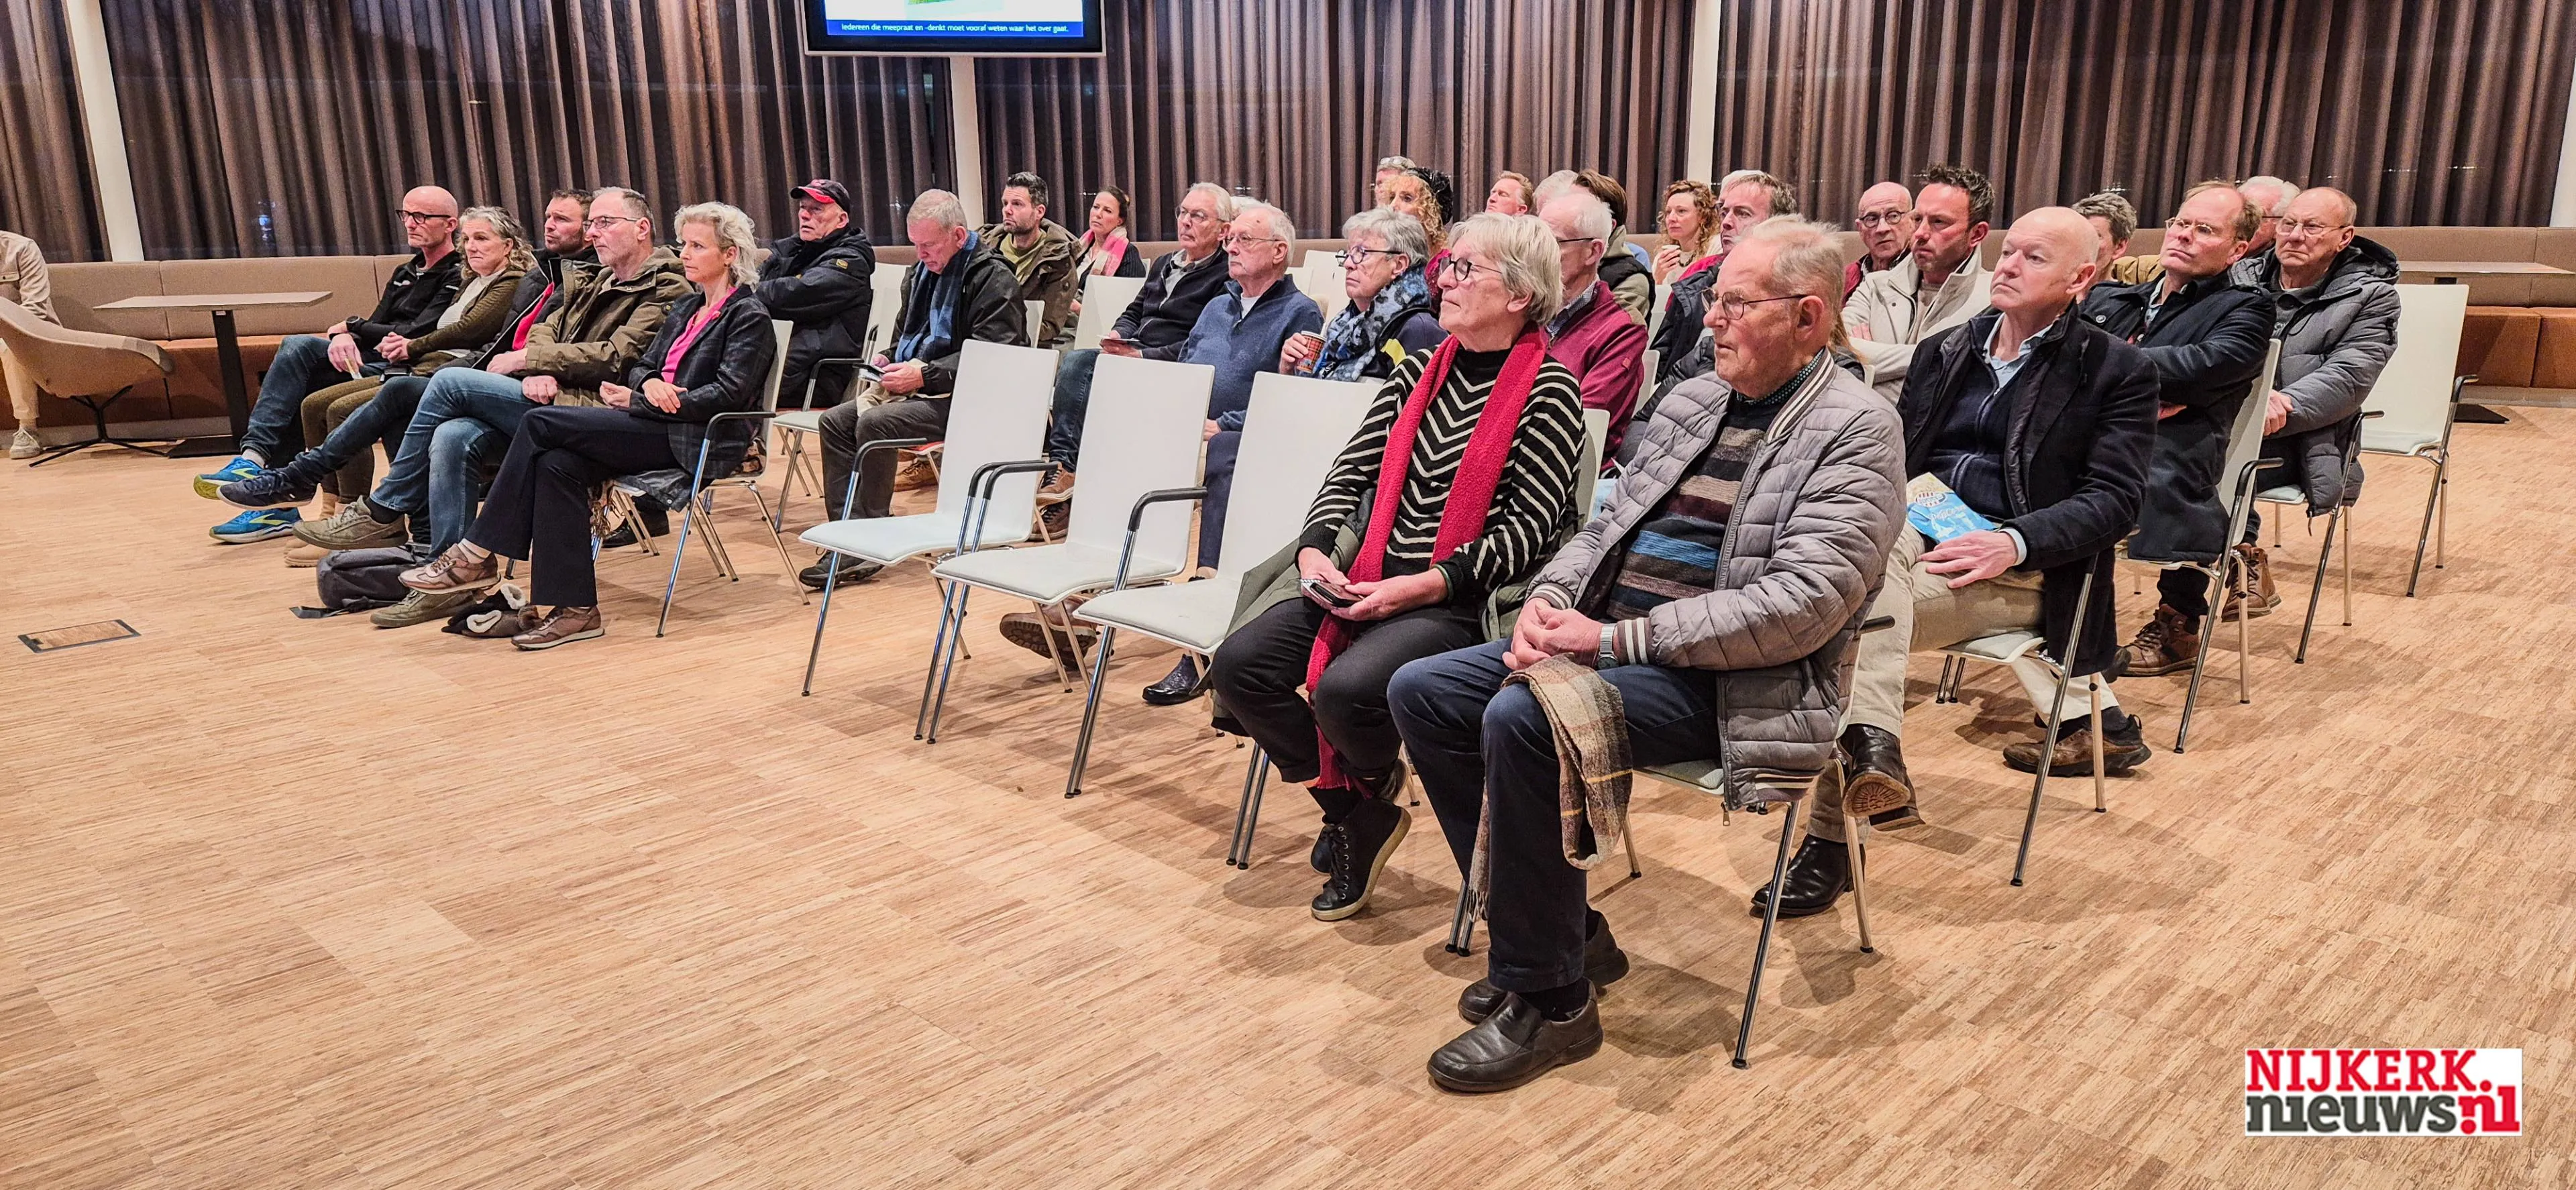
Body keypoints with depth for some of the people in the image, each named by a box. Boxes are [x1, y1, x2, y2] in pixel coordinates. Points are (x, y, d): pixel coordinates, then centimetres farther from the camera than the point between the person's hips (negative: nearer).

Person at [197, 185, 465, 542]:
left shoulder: (456, 278, -6)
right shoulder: (406, 273, 23)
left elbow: (414, 335, -14)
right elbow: (377, 325, 16)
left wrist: (350, 326, -2)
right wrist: (346, 337, -8)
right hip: (374, 360, 8)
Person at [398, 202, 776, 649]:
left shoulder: (749, 317, -4)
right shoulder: (685, 309, 22)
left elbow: (727, 395, -15)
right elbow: (640, 365, 20)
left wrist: (637, 402, -12)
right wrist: (647, 384, -7)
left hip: (697, 442, -8)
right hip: (656, 429, 8)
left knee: (541, 422, -17)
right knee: (556, 464, -19)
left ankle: (476, 557, -9)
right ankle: (575, 609, -19)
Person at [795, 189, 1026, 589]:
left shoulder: (993, 278, -11)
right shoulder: (921, 272, 17)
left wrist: (925, 374, -23)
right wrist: (889, 359, 9)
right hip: (915, 388, 10)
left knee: (874, 423, -27)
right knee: (835, 421, -3)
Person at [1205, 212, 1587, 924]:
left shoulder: (1548, 392, -6)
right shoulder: (1419, 373, 14)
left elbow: (1530, 526, -11)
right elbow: (1350, 474, 12)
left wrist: (1423, 586, -19)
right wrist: (1314, 549, -7)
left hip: (1461, 599, -6)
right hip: (1361, 576, 7)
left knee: (1346, 690, -31)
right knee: (1242, 663, -13)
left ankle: (1372, 791, 9)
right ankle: (1354, 812, 7)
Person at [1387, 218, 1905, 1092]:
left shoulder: (1856, 429, -9)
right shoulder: (1693, 399, 15)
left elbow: (1804, 603, -20)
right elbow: (1608, 524, 18)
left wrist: (1616, 638, -23)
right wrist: (1549, 600, -5)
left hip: (1726, 681, -8)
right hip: (1612, 641, 9)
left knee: (1521, 717, -31)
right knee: (1421, 691, -2)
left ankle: (1551, 999, -12)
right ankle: (1561, 931, 7)